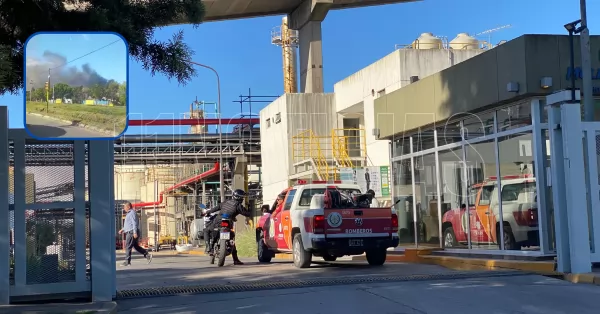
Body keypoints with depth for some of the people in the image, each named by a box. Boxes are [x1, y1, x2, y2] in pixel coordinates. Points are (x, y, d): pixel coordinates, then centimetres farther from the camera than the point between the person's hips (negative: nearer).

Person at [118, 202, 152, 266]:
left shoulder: (132, 213, -11)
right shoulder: (129, 213, 21)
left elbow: (134, 223, -19)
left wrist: (135, 232, -25)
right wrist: (122, 229, 23)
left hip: (131, 232, -10)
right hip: (130, 232, 10)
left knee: (128, 247, -7)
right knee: (136, 246, 11)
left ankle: (127, 261, -4)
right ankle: (147, 255, 7)